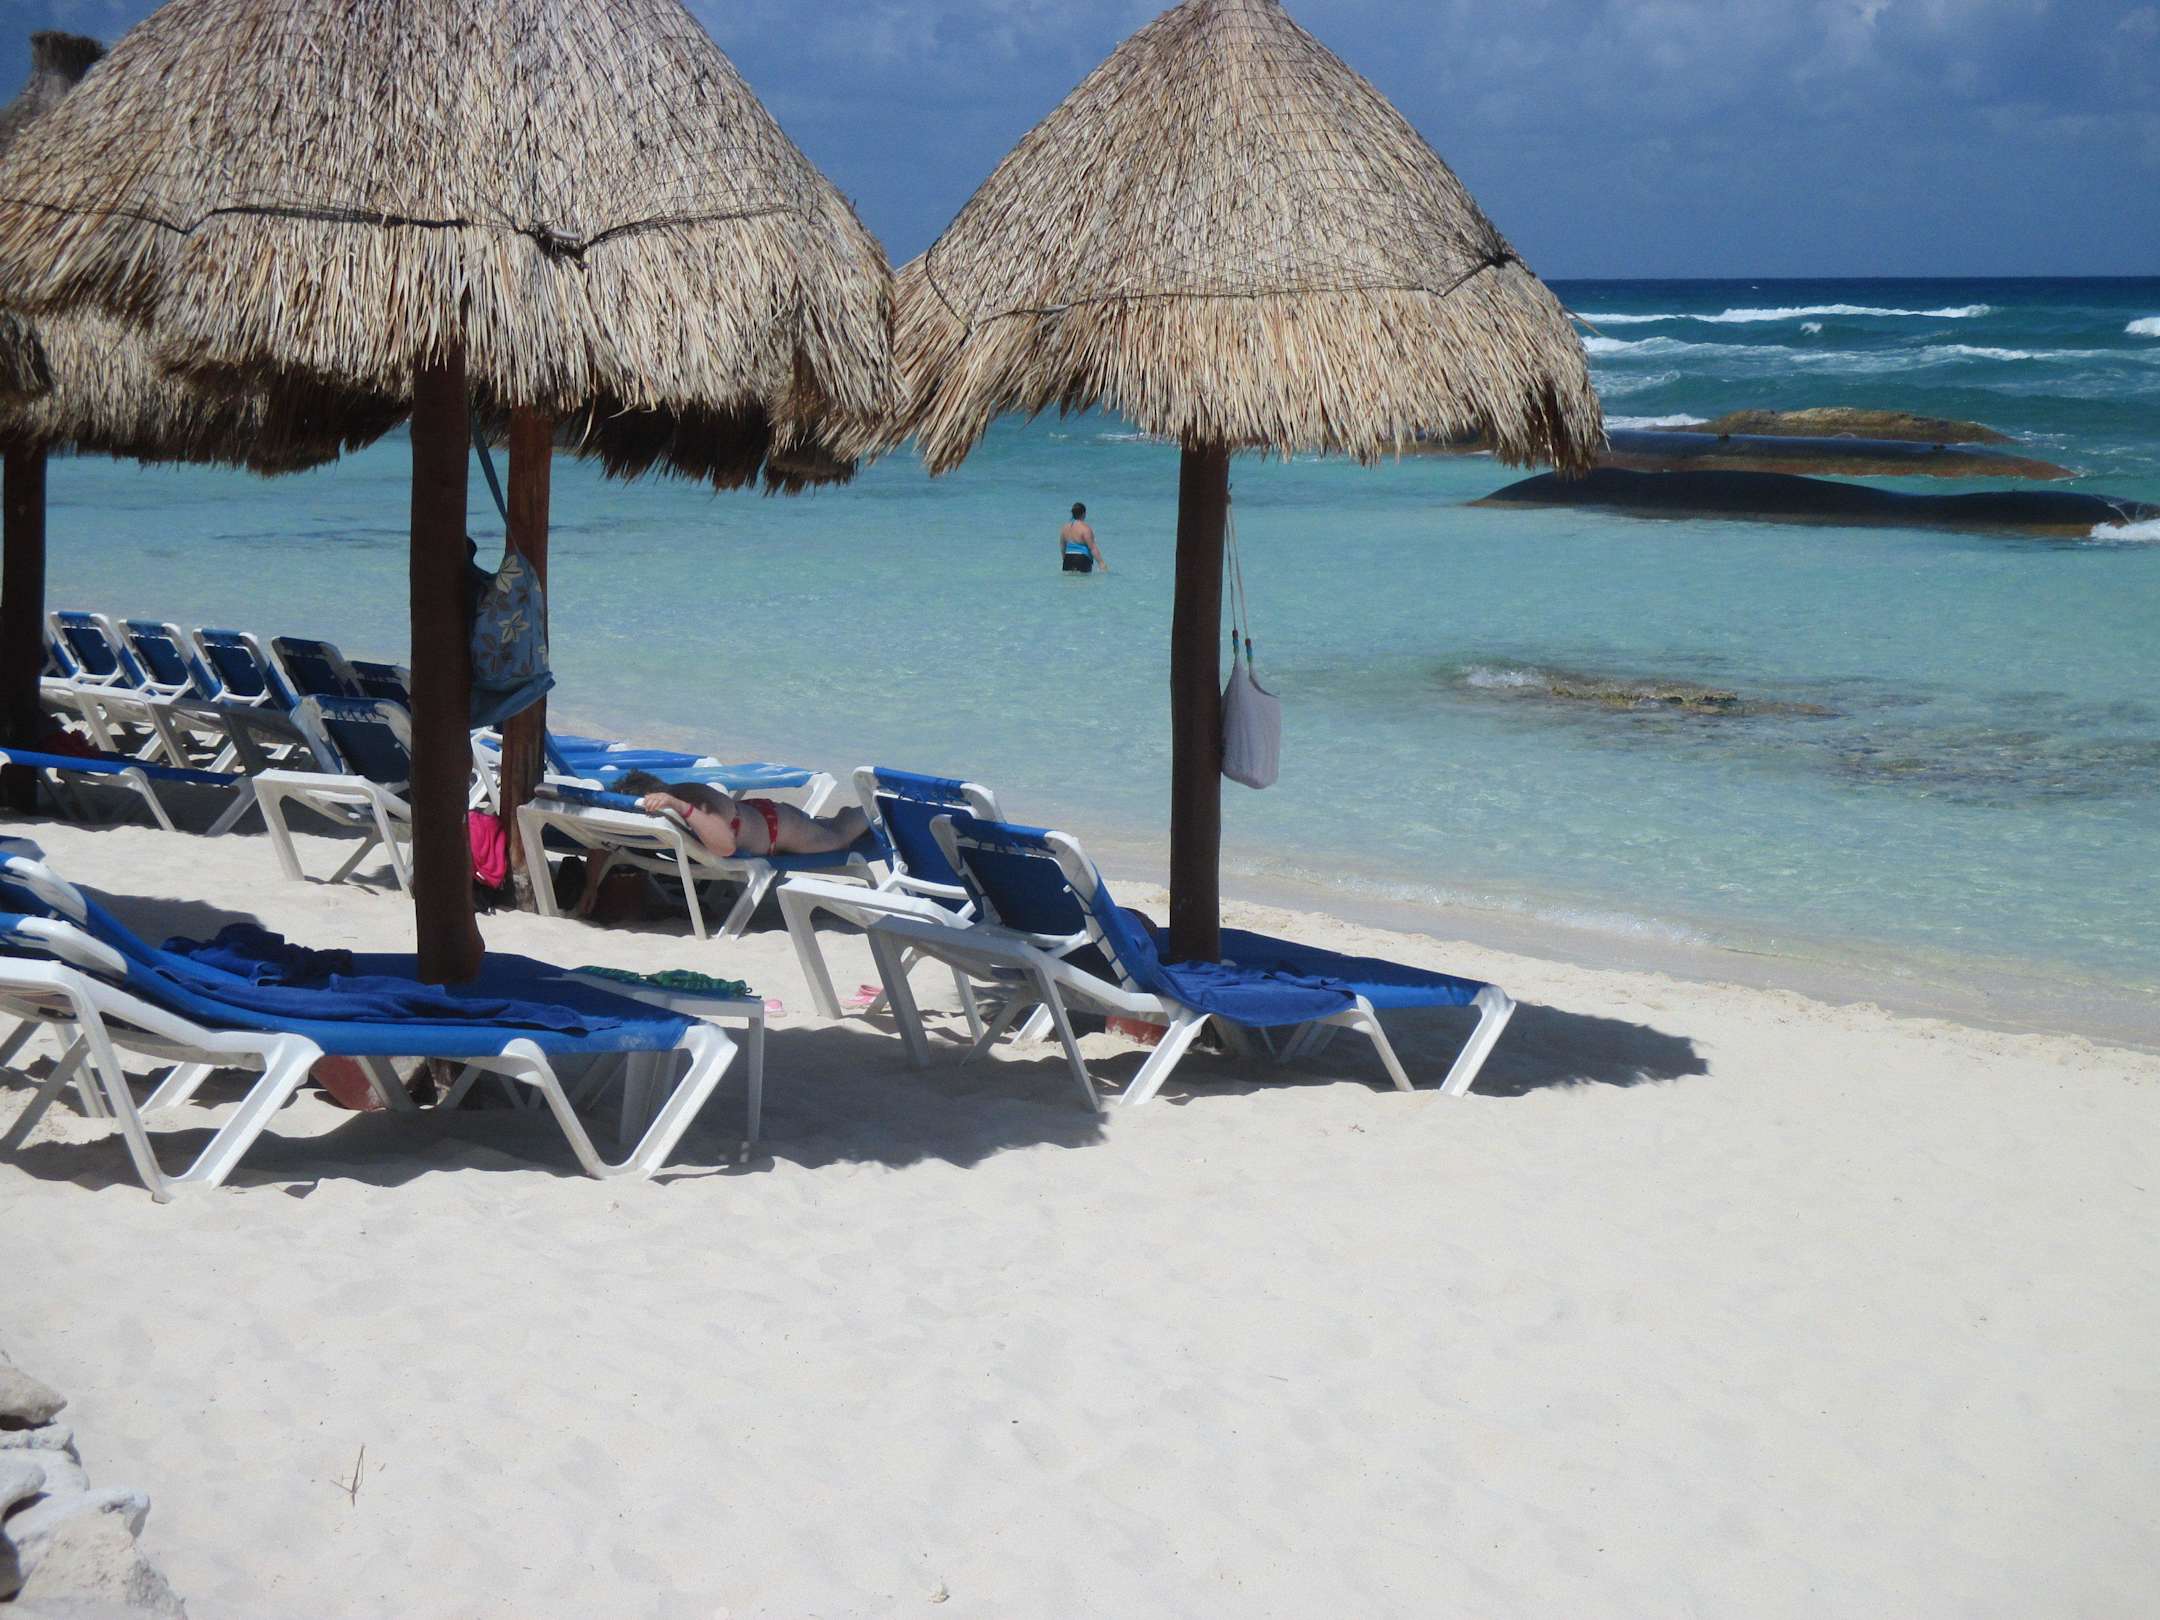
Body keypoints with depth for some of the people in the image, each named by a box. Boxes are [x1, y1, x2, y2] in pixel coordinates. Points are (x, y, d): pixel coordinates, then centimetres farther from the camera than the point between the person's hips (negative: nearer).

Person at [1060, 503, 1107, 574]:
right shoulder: (1085, 528, -10)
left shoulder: (1065, 528, 12)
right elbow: (1093, 548, -13)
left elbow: (1062, 547, 20)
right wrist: (1101, 563, -11)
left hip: (1069, 560, 6)